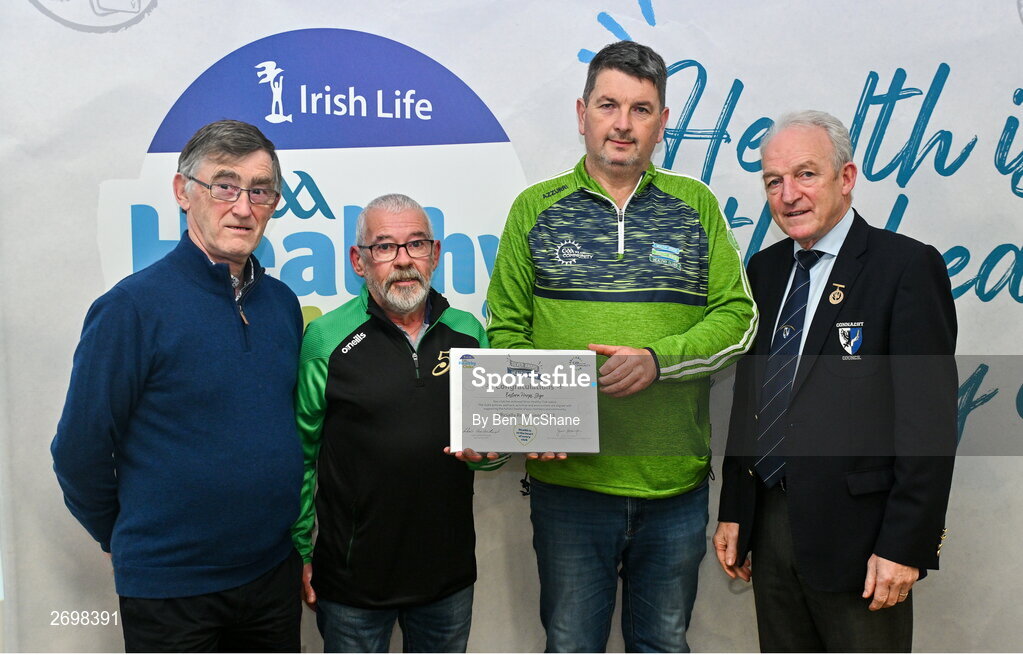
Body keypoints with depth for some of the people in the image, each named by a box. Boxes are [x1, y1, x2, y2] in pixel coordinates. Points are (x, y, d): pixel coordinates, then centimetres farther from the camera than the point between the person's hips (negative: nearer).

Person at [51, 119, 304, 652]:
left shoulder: (282, 303, 1)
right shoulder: (131, 307, -15)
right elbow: (80, 453, -10)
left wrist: (281, 527, 13)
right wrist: (125, 540, 3)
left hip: (275, 570, 5)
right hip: (170, 587, -5)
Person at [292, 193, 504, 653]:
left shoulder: (468, 332, 2)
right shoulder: (327, 338, -7)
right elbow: (300, 453, -2)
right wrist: (300, 551, -2)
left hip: (450, 573, 3)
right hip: (353, 576, -3)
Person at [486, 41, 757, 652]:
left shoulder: (696, 205, 5)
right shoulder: (535, 209, 3)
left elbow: (738, 317, 2)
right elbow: (507, 329, 3)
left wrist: (658, 359, -16)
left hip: (676, 481, 1)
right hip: (568, 478, -1)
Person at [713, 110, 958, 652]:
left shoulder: (907, 267, -10)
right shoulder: (765, 271, 9)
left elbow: (929, 419, -13)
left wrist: (905, 546, -15)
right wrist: (732, 511, 11)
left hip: (856, 535, -5)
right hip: (769, 525, 6)